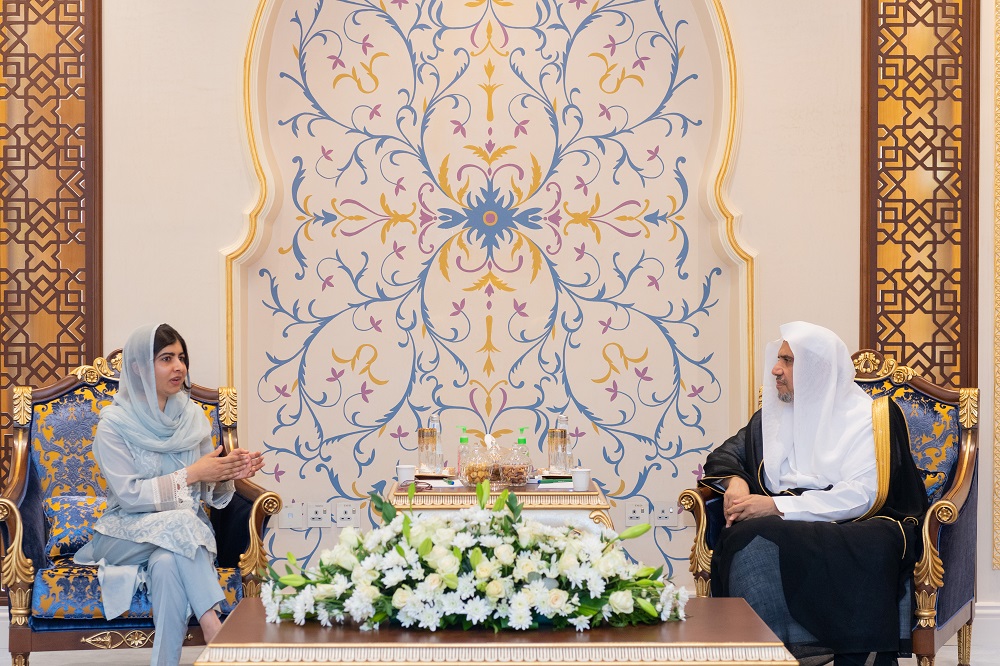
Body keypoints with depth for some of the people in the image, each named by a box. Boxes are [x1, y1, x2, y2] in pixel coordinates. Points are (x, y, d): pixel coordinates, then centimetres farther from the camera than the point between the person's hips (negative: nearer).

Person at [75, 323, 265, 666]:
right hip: (128, 532, -2)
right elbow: (129, 494, -15)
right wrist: (191, 474, -20)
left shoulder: (192, 416, 6)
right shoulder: (115, 422, -6)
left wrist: (226, 474, -15)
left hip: (185, 529, 3)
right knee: (180, 523, -34)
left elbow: (208, 494, 8)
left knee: (167, 564, -33)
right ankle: (215, 631, -34)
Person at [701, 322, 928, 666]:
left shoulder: (865, 416, 4)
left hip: (845, 530, -3)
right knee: (751, 543, -32)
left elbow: (859, 496, -8)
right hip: (780, 527, 3)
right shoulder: (772, 416, 21)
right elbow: (727, 454, 28)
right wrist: (734, 481, 1)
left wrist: (777, 506, -16)